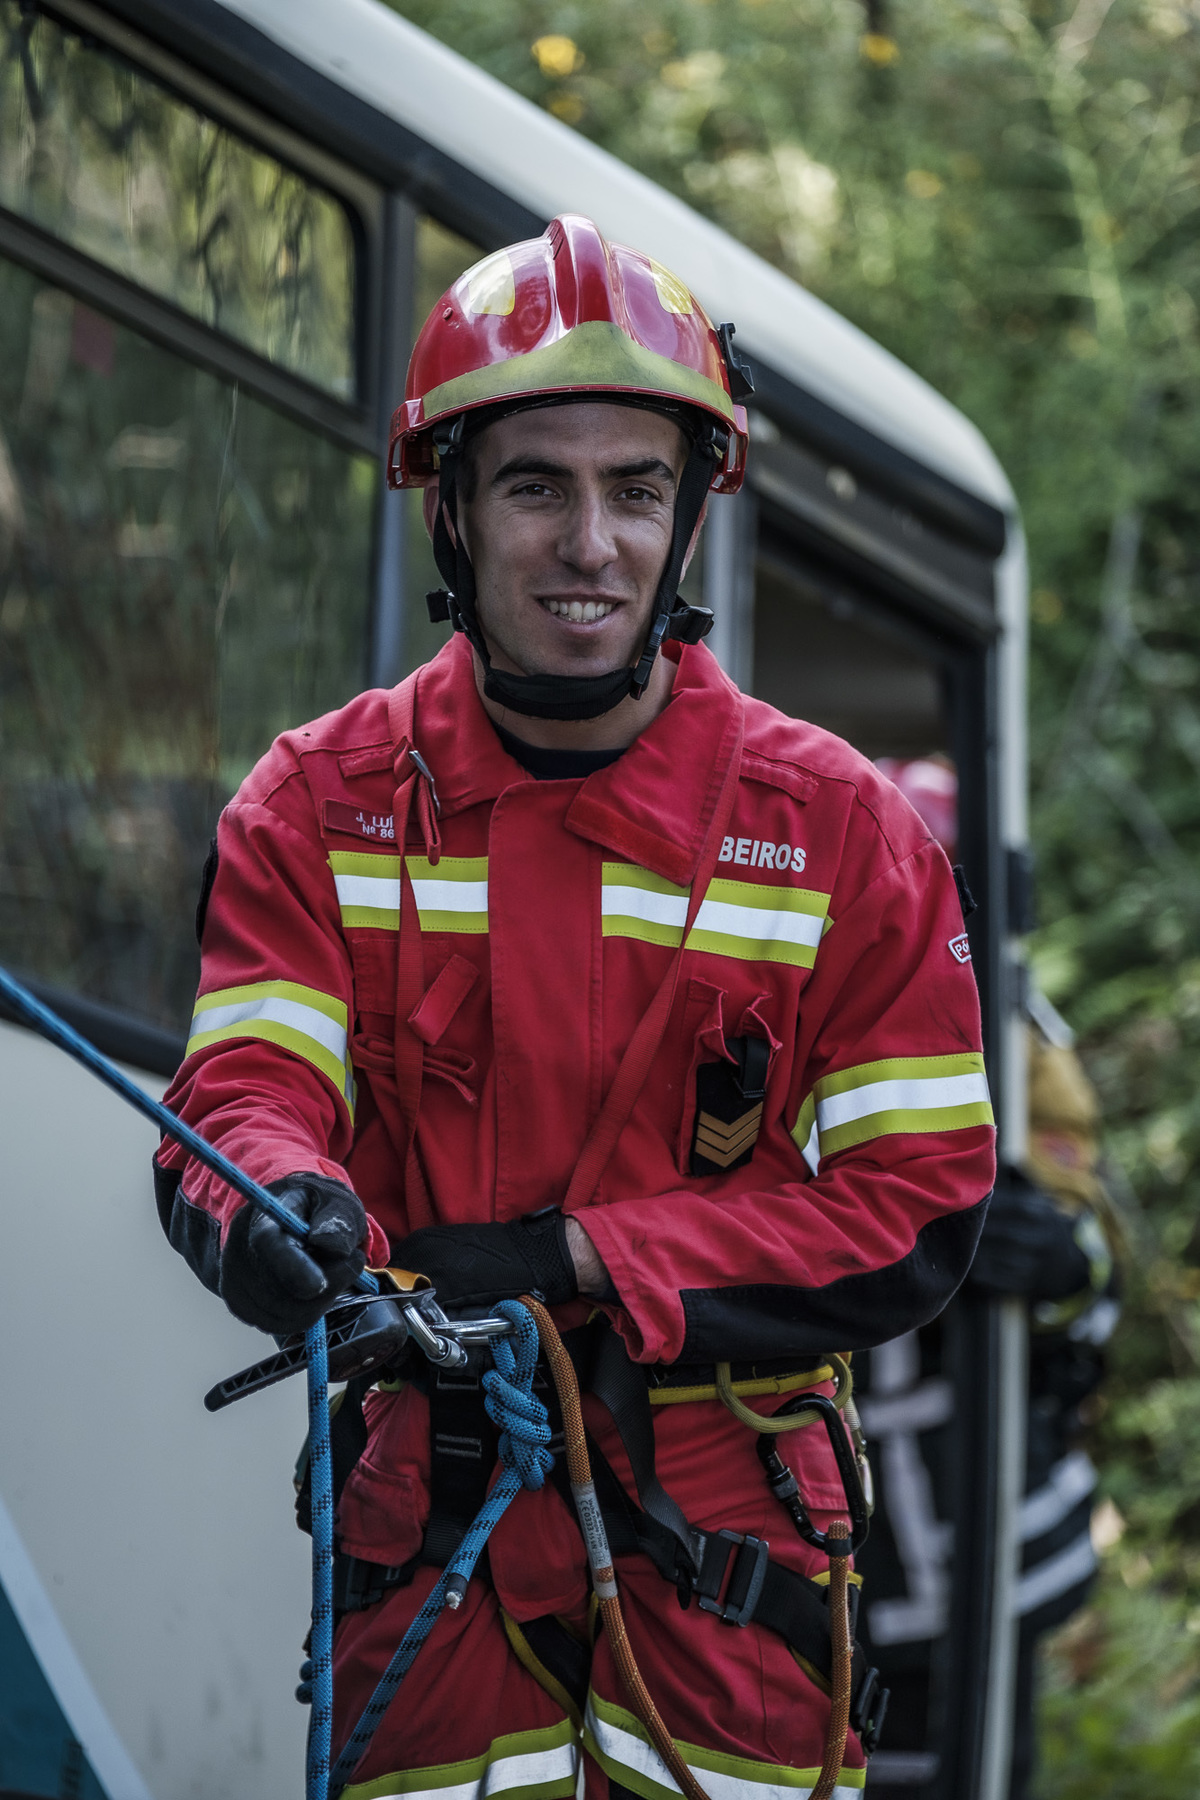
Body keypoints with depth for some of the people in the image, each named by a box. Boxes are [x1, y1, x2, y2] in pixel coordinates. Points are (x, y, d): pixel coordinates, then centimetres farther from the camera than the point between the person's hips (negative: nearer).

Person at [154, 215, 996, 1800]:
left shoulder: (836, 829, -2)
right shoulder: (322, 807, 2)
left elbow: (920, 1210, -5)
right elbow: (243, 1094, -9)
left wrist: (572, 1259, -15)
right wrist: (283, 1209, -35)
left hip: (720, 1547, 0)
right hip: (429, 1535, 0)